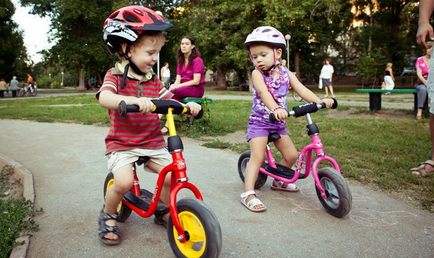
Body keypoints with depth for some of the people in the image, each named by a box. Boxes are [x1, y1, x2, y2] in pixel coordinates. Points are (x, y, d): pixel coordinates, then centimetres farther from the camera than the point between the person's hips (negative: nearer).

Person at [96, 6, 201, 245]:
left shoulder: (153, 80, 9)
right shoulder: (115, 76, -7)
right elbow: (104, 98, -27)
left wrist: (187, 105, -16)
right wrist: (134, 100, -46)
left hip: (153, 143, 5)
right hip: (122, 144, -4)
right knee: (124, 181, -25)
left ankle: (164, 212, 18)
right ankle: (108, 215, 7)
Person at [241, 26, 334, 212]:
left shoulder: (286, 74, 2)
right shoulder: (257, 73, -12)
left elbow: (302, 90, -5)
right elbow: (263, 93, -29)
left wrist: (319, 101, -20)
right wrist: (275, 108, -47)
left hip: (278, 123, 5)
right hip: (259, 121, -5)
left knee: (291, 155, 7)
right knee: (257, 157, -17)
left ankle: (278, 181, 30)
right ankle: (248, 194, -15)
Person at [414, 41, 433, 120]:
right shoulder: (420, 60, 3)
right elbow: (419, 74, -7)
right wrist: (426, 83, -23)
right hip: (421, 83, -1)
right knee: (423, 89, -37)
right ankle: (419, 111, -40)